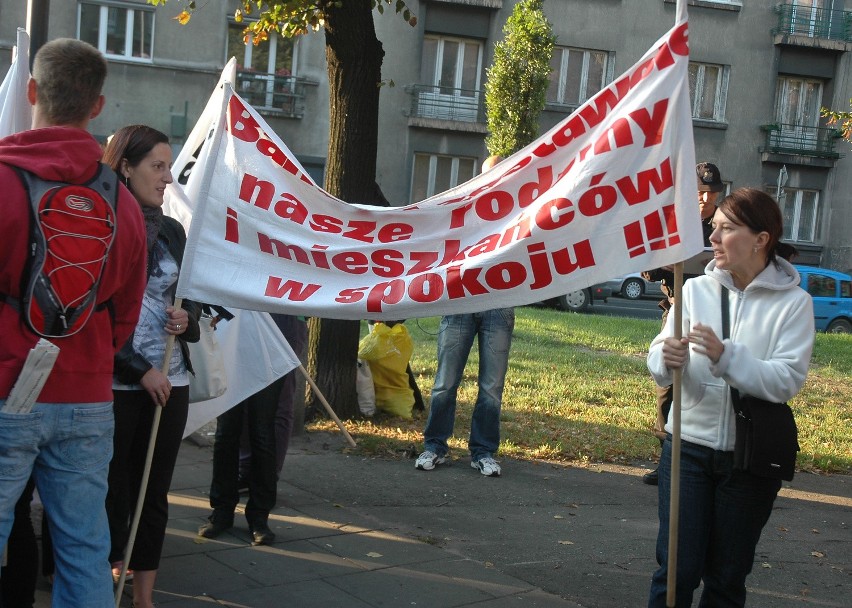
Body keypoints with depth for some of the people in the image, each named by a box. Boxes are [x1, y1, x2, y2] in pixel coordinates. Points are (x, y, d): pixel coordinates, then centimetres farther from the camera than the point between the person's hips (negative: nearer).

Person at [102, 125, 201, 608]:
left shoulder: (172, 231, 11)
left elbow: (191, 297, 20)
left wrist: (188, 320, -4)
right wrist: (140, 370, -13)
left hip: (170, 382, 6)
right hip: (116, 383, -5)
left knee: (155, 492, 10)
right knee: (112, 492, 1)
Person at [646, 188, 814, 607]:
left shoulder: (793, 302, -5)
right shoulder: (695, 289, 1)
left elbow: (788, 381, -17)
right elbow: (658, 362, -5)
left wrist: (725, 356, -30)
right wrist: (666, 359, -28)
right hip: (688, 446, 1)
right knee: (676, 569, -1)